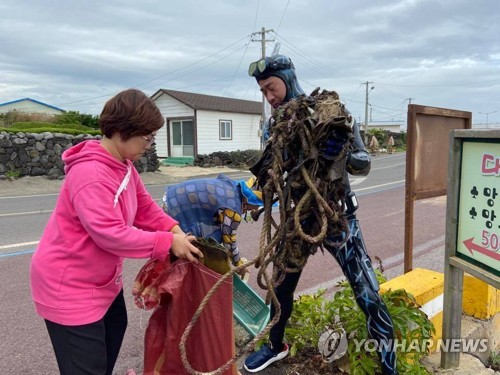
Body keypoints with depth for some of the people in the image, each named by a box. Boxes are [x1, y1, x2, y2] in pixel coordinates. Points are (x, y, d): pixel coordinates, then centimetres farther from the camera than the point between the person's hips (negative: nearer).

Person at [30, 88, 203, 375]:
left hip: (103, 277, 10)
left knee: (115, 329, 29)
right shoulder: (90, 174, -31)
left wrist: (174, 228, -14)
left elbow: (145, 207, 3)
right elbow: (111, 234, -35)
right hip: (69, 286, -10)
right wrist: (168, 242, -29)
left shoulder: (124, 166, 2)